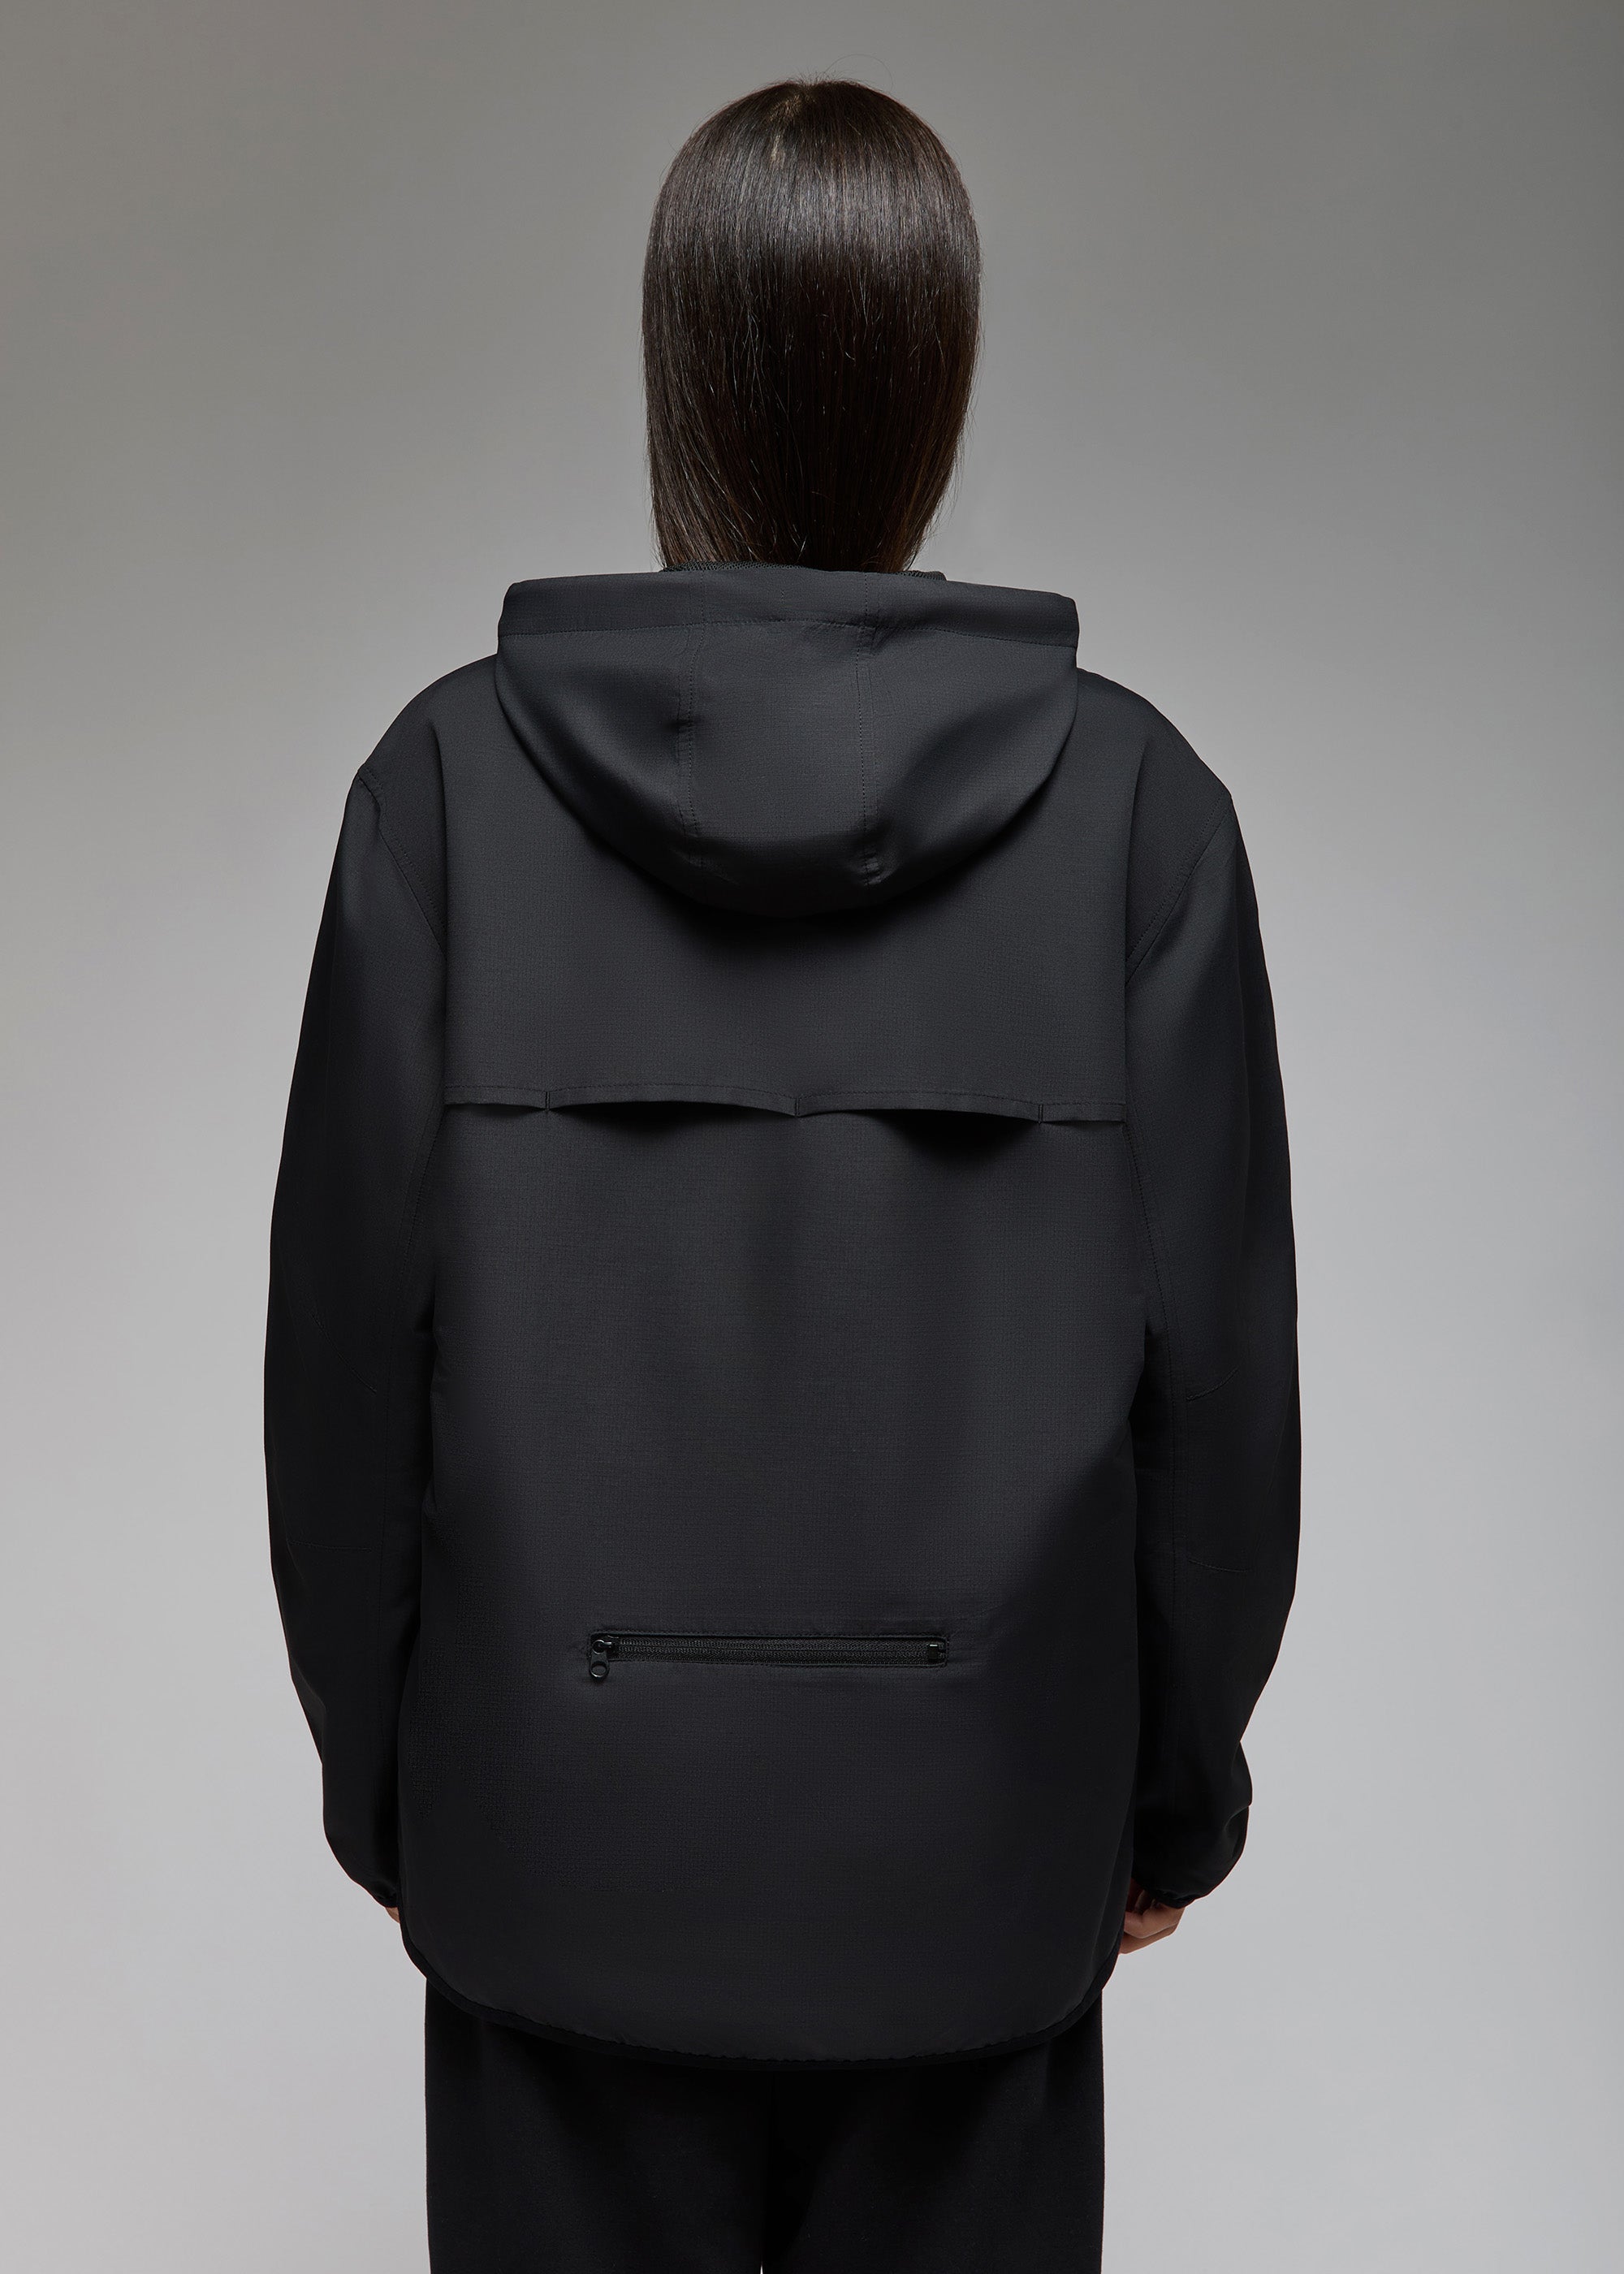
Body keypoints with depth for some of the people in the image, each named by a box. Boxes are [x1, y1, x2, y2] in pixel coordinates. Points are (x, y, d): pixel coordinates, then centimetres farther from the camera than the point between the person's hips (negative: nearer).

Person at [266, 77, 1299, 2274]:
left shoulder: (457, 777, -11)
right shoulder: (1130, 799, -11)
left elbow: (351, 1323, -6)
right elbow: (1214, 1353, -7)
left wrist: (376, 1768, 8)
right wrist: (1176, 1788, 8)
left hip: (564, 1822, 0)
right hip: (973, 1836, 0)